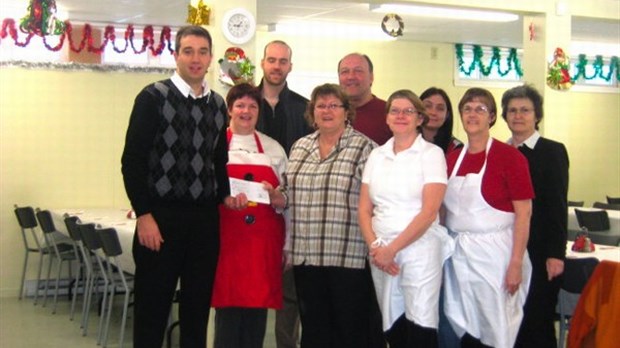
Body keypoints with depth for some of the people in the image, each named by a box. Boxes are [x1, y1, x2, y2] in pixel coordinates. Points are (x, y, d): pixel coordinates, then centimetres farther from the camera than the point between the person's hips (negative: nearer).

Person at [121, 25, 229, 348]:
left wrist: (224, 197, 5)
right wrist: (143, 215, -13)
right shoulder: (153, 97, -3)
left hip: (205, 218, 5)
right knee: (152, 308, 3)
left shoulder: (218, 104, 11)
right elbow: (132, 161, -7)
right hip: (161, 216, -4)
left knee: (198, 306, 10)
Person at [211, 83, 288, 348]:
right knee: (228, 309, -4)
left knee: (257, 313, 3)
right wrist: (223, 199, -15)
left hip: (263, 241, 3)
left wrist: (274, 197, -4)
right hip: (227, 238, -2)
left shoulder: (273, 148, 13)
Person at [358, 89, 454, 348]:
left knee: (419, 326, -7)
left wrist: (392, 249, -13)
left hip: (419, 249, -4)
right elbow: (364, 209, 10)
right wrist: (375, 247, -6)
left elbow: (429, 211, -11)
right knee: (392, 325, 6)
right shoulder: (376, 155, 11)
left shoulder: (431, 154, -3)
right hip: (381, 252, 4)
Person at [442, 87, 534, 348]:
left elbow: (524, 212, -10)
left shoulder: (509, 156, -8)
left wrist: (516, 263, -14)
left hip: (494, 251, -5)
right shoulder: (452, 158, 8)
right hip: (458, 253, 5)